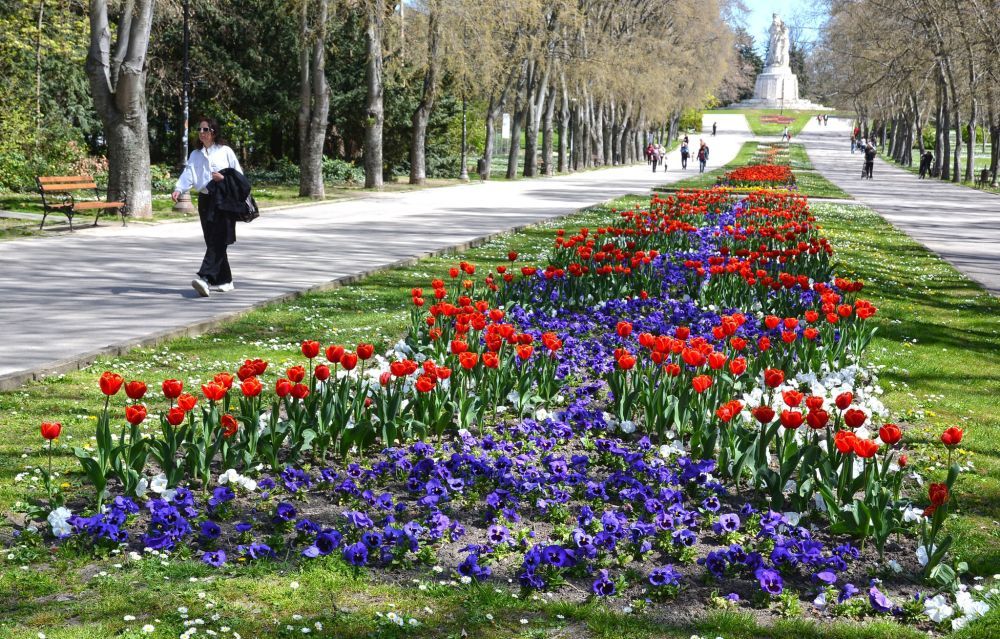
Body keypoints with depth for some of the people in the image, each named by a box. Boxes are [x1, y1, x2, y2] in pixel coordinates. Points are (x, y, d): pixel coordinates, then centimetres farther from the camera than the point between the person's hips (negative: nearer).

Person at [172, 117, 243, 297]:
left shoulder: (225, 151, 2)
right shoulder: (195, 155, 13)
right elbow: (188, 174, -2)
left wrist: (224, 179, -16)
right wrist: (178, 189, -20)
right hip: (205, 200, 5)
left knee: (217, 241, -15)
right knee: (213, 242, 7)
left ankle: (205, 278, -27)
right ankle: (225, 281, 17)